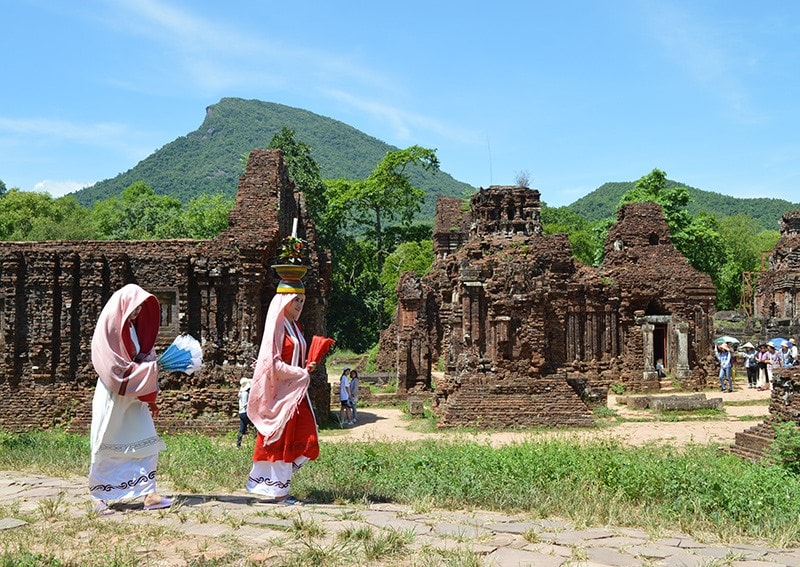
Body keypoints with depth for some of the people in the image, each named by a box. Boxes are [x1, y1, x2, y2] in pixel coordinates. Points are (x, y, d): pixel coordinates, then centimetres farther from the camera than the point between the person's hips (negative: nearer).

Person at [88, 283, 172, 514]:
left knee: (146, 442, -1)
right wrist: (147, 368, -12)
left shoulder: (133, 328, 11)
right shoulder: (108, 328, -11)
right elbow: (114, 369, -18)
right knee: (106, 447, 2)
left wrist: (150, 398, 7)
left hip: (135, 395, 7)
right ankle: (99, 497, 14)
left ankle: (149, 493, -1)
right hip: (113, 396, -7)